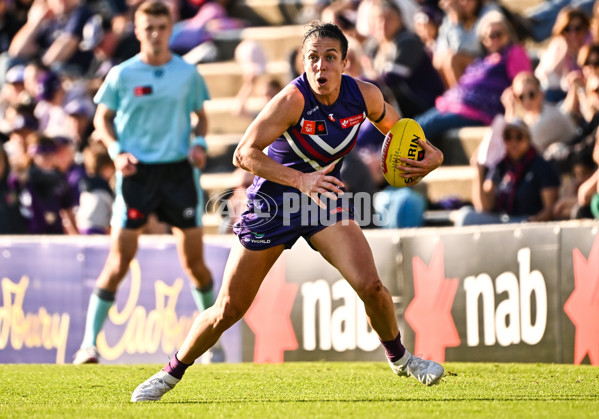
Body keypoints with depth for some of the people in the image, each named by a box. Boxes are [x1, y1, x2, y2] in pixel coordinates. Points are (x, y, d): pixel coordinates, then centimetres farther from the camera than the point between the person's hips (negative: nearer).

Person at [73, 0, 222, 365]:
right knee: (120, 259, -7)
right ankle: (89, 341, 0)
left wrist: (200, 142, -3)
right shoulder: (122, 75, 0)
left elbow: (200, 115, 17)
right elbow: (103, 117, 9)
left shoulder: (187, 73, 5)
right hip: (137, 171, -2)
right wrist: (116, 151, -8)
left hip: (179, 169, 2)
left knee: (194, 259, 4)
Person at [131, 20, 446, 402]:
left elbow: (396, 128, 11)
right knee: (228, 310, 0)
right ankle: (171, 374, 22)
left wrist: (429, 154, -9)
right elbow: (244, 154, -30)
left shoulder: (365, 96, -11)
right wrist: (300, 179, -41)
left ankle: (400, 357, 11)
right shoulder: (293, 99, -27)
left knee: (370, 285, -17)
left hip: (324, 198, 3)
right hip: (272, 201, -3)